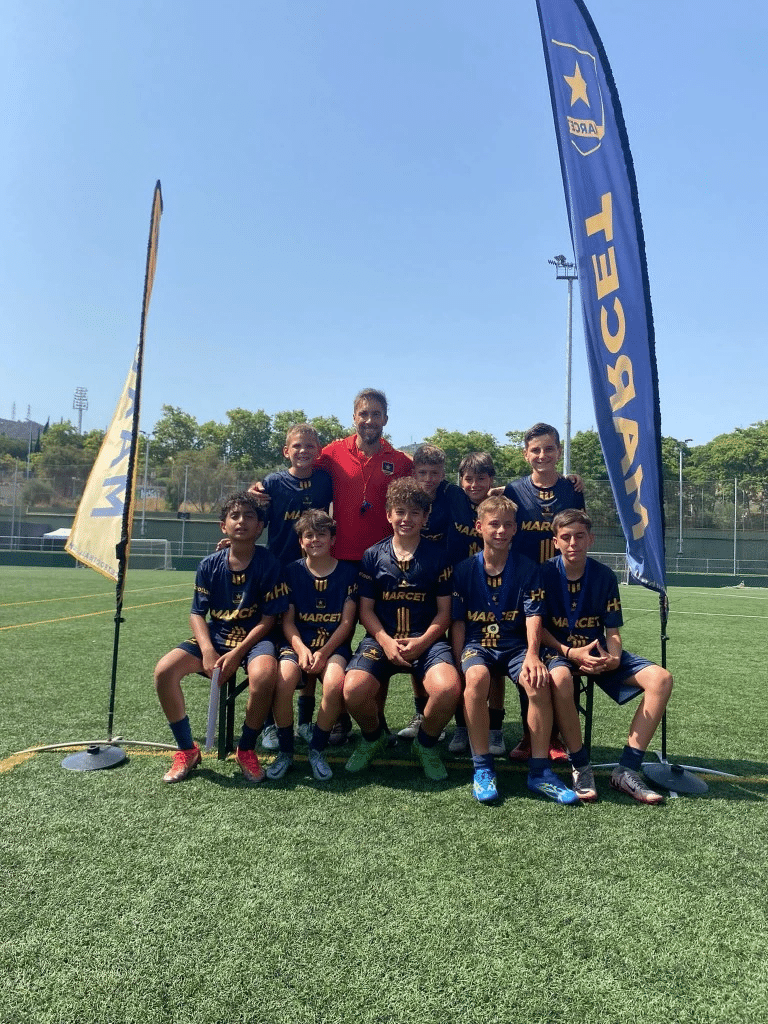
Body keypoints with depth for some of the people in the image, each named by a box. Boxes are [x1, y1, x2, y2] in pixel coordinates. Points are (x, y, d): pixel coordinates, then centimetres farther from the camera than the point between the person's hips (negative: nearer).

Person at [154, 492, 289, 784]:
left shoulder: (269, 564, -8)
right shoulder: (210, 565, 1)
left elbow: (269, 617, -9)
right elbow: (197, 613, 3)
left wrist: (237, 653, -17)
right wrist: (207, 651, -15)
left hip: (254, 637, -4)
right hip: (215, 635, 4)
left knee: (264, 674, -36)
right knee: (164, 671, -18)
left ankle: (247, 749, -7)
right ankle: (187, 750, 3)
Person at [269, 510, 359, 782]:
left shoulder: (348, 572, 3)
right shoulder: (292, 571, 7)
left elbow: (347, 622, 0)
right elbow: (288, 620, 5)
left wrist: (323, 652, -14)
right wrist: (301, 648, -14)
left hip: (334, 644, -1)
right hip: (298, 642, 1)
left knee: (335, 684, -32)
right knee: (282, 682, -30)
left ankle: (317, 750, -6)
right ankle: (285, 751, -4)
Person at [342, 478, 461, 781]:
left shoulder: (437, 557, 5)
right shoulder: (372, 556, 7)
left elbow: (443, 611, 4)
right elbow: (366, 609, 6)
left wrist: (422, 642, -13)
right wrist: (386, 641, -12)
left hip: (427, 639, -1)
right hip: (382, 638, 1)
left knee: (448, 688, -32)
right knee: (353, 691, -27)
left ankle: (426, 744, 3)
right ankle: (373, 738, 11)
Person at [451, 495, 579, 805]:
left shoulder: (527, 569, 3)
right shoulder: (464, 570, 3)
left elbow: (533, 616, -6)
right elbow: (457, 621, 4)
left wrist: (532, 654, -24)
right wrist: (460, 662, -8)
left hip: (515, 644, 1)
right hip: (476, 643, -1)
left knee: (539, 682, -31)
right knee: (476, 677, -35)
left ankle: (539, 771, -14)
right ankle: (482, 768, -21)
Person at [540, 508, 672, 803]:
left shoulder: (605, 576, 0)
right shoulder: (545, 573, -8)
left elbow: (612, 630, 2)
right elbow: (539, 627, -8)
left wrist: (613, 659, -20)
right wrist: (570, 652, -23)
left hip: (598, 651, 4)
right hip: (560, 650, -4)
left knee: (660, 678, -18)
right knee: (560, 678, -41)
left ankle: (627, 770, -14)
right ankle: (581, 767, -19)